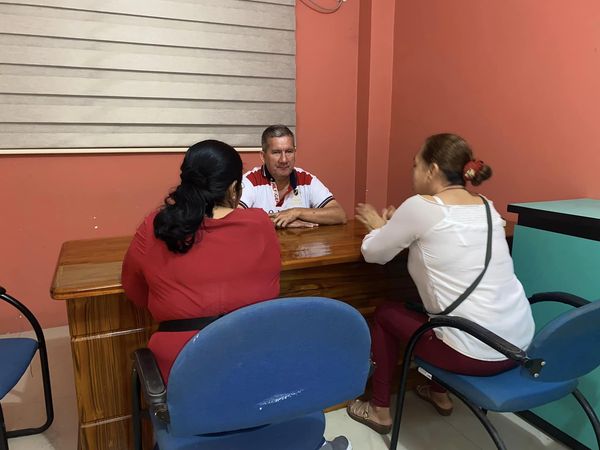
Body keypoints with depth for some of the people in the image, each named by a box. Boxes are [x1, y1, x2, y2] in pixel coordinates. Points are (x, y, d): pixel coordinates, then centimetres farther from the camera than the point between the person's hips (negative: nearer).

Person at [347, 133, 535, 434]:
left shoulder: (421, 206, -13)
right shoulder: (486, 207, 8)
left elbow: (373, 253, -2)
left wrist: (379, 226, 17)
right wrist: (398, 223, 22)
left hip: (476, 353, -7)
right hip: (519, 343, 7)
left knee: (386, 313, 16)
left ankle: (380, 411, 29)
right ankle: (439, 392, 45)